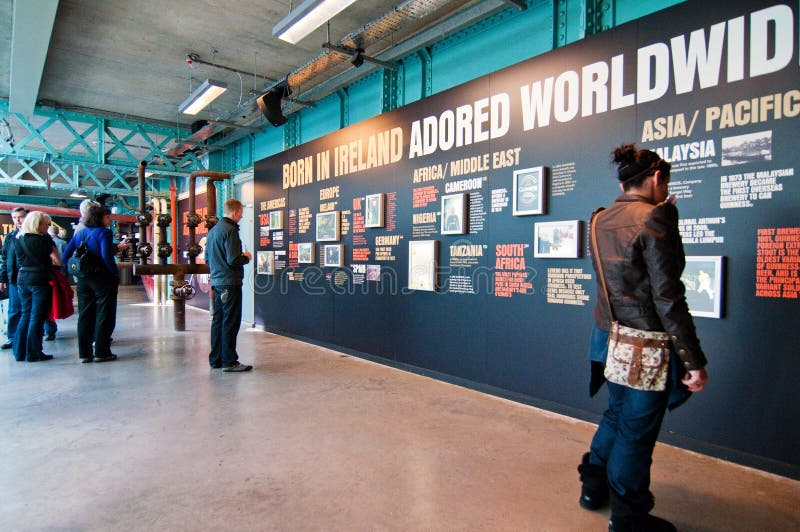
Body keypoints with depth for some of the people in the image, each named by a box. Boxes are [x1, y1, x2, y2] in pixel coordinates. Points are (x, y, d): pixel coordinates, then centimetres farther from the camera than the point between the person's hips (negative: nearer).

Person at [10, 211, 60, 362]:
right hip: (40, 280, -6)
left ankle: (20, 351, 19)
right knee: (37, 317, 0)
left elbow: (14, 263, 16)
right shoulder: (42, 239, -11)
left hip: (22, 280, 6)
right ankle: (33, 354, 4)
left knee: (25, 315, 16)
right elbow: (58, 261, -12)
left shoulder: (18, 239, 7)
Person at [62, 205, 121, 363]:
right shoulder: (103, 232, -10)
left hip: (83, 279, 6)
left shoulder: (79, 233, 10)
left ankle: (84, 353, 15)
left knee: (84, 315, 12)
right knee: (104, 315, 2)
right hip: (103, 278, -6)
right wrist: (116, 274, -12)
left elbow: (65, 256, 8)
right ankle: (101, 353, 4)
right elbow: (107, 256, -21)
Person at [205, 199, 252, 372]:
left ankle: (215, 359, 22)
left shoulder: (212, 230, 14)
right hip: (230, 283, -9)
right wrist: (246, 257, -3)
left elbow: (207, 259, 19)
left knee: (218, 320, 14)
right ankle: (229, 361, 3)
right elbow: (234, 260, -21)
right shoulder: (230, 230, -15)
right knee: (231, 322, -3)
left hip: (217, 282, 9)